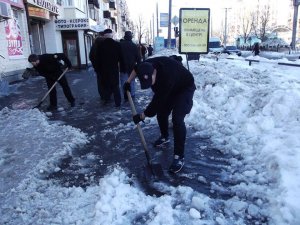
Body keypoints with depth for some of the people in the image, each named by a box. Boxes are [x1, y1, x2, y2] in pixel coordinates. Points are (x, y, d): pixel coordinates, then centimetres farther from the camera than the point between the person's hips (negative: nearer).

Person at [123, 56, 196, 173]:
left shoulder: (166, 78, -43)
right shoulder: (148, 64, -24)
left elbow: (157, 101, -33)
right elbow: (137, 68, 3)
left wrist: (141, 116, -22)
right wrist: (128, 81, 4)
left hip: (185, 88, -7)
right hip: (170, 89, 8)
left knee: (177, 119, -21)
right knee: (161, 112, 12)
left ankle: (179, 157, -13)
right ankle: (164, 137, 41)